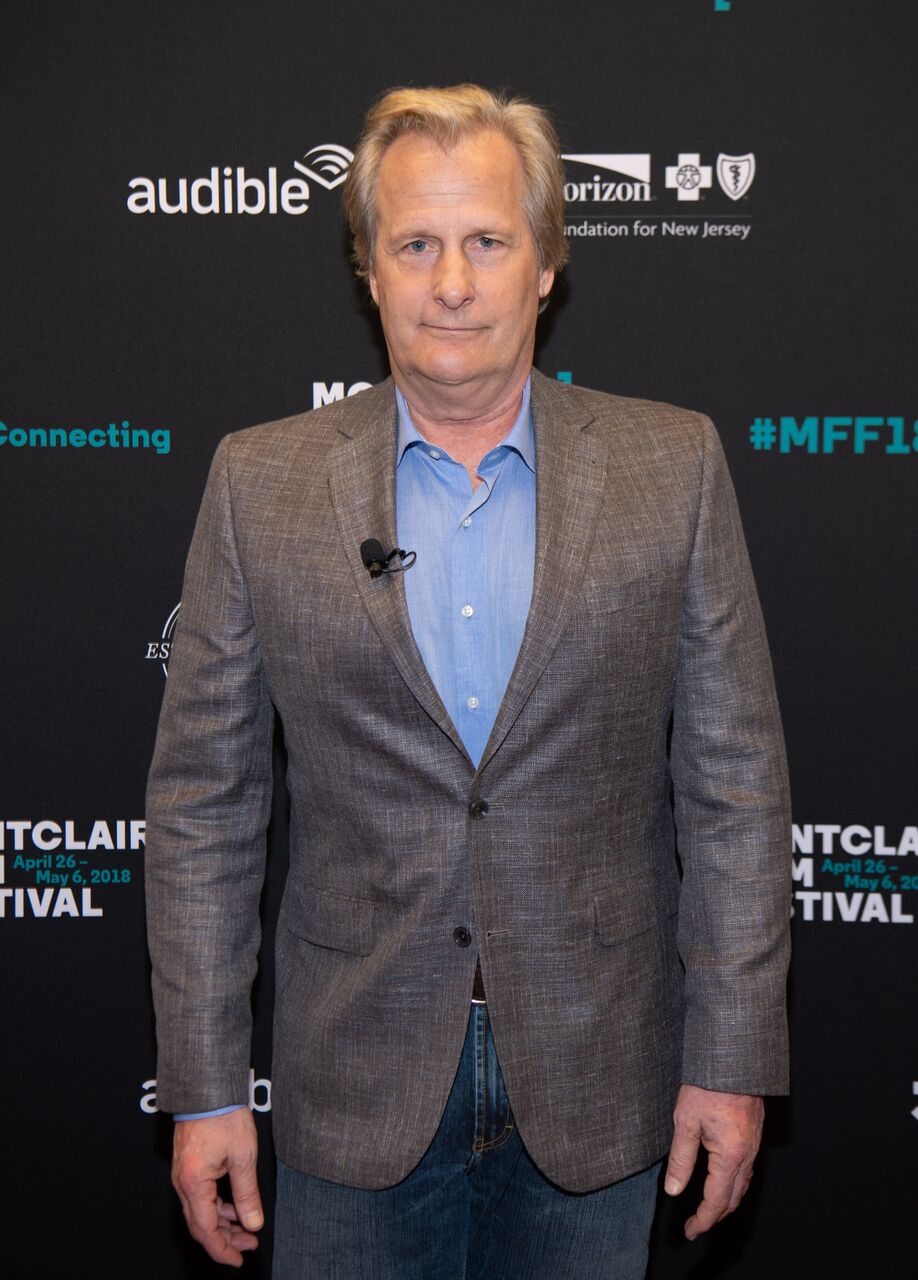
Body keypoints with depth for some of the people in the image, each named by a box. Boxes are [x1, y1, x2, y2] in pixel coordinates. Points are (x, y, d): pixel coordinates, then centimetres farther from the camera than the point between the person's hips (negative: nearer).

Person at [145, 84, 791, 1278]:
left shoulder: (675, 467, -3)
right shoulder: (260, 482, -3)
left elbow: (735, 784, -2)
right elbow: (202, 801, -1)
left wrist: (733, 1056, -3)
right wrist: (203, 1086, -2)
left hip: (595, 1069, 1)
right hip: (356, 1081, 0)